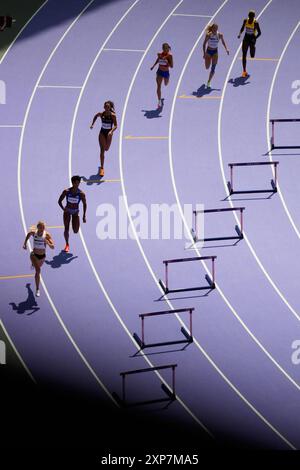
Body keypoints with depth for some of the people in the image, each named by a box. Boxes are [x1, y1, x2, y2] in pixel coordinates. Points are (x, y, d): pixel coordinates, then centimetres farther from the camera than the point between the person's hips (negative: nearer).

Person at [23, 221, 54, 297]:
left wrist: (48, 243, -45)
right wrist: (25, 243, 10)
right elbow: (28, 234, 10)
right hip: (34, 255, -2)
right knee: (38, 270, -24)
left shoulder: (47, 235, -20)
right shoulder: (33, 232, -16)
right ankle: (37, 289, -14)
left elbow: (52, 247, -25)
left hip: (42, 256, 2)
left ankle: (33, 264, 73)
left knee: (38, 267, 33)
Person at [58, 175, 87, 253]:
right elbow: (59, 201, -7)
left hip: (75, 212, 0)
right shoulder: (66, 191, -15)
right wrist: (63, 208, -24)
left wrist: (84, 216, -7)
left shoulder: (81, 193, -16)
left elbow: (84, 204, -5)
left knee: (76, 231, -3)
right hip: (67, 211, 0)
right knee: (66, 229, -6)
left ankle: (75, 224, 37)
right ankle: (67, 244, 16)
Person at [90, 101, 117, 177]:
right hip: (102, 133, 0)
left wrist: (111, 131, -37)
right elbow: (96, 116, 11)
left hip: (109, 133, 0)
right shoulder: (101, 114, -12)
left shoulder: (113, 115, -17)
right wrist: (92, 124, 6)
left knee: (106, 149, 20)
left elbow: (115, 126, -20)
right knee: (102, 150, -10)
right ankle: (102, 168, -8)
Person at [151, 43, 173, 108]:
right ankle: (159, 101, -2)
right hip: (159, 71, 1)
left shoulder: (169, 55, -20)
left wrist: (166, 61, -34)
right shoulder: (160, 54, -10)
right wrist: (153, 66, 15)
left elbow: (171, 66, -23)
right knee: (159, 87, -8)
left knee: (166, 84, 27)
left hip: (166, 72, -1)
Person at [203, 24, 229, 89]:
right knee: (207, 67, 4)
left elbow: (223, 42, 6)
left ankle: (209, 82, 2)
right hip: (208, 51, -1)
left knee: (213, 68, -8)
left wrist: (226, 49, -8)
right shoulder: (208, 35, -17)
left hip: (215, 52, 1)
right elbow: (204, 44, -10)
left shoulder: (220, 35, -10)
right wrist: (204, 53, -16)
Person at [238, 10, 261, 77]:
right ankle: (244, 71, 0)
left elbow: (259, 33, -11)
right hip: (246, 38, 3)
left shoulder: (255, 23, -14)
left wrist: (255, 38, -26)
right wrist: (240, 34, -5)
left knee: (252, 56, 2)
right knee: (244, 55, -5)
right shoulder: (245, 21, -2)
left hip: (252, 39, -3)